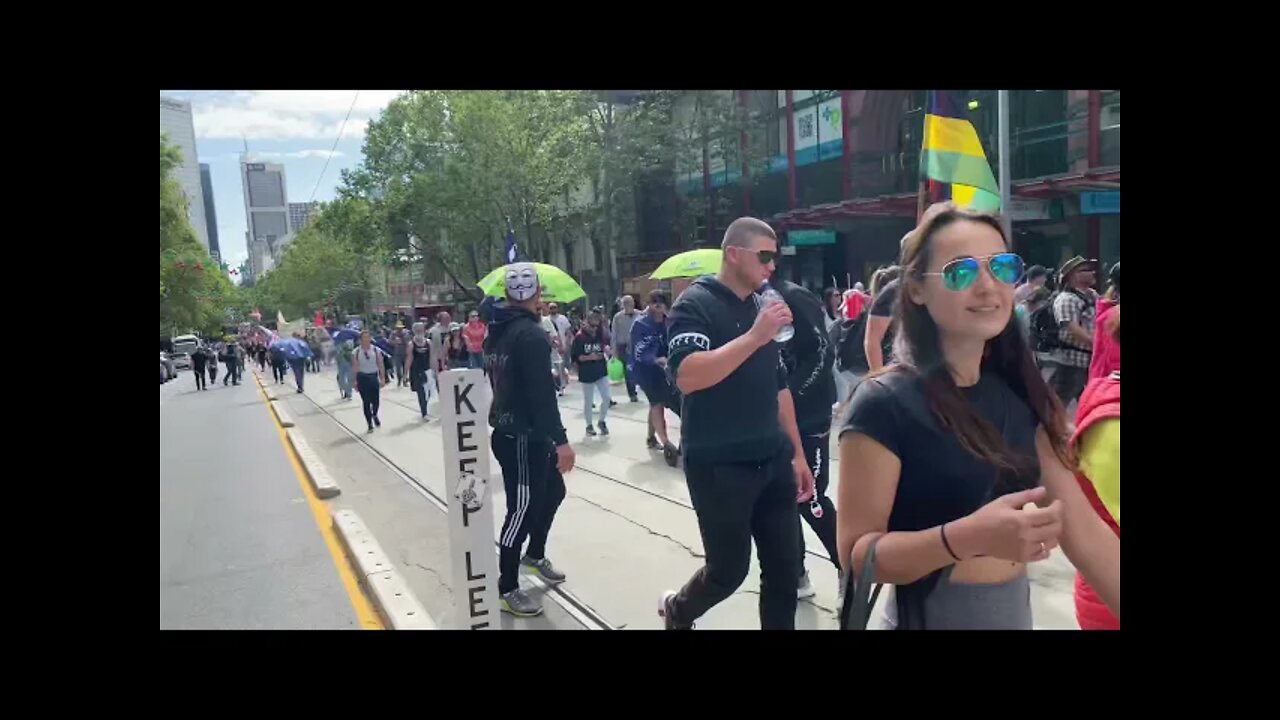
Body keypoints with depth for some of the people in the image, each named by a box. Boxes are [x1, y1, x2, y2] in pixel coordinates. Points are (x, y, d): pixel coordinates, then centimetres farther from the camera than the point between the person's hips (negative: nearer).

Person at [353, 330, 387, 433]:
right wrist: (355, 381, -1)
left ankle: (375, 415, 31)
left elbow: (381, 365, 0)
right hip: (362, 378, 0)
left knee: (376, 401, -3)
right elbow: (355, 367, 2)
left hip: (374, 377, 0)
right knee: (366, 402, 3)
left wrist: (383, 379, -5)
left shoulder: (376, 350, -1)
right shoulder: (357, 352, -1)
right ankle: (370, 423, 14)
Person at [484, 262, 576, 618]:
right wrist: (561, 440, -22)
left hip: (510, 431, 10)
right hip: (524, 439, -10)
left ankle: (535, 555, 39)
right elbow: (542, 393, -25)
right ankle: (507, 589, 10)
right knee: (523, 509, -1)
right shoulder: (530, 334, -19)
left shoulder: (497, 331, 11)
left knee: (553, 491, 22)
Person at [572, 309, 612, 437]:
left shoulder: (600, 334, 3)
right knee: (588, 401, 6)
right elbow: (574, 357, -12)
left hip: (601, 371, 4)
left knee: (606, 397, 1)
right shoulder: (580, 337, -12)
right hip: (587, 374, -4)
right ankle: (589, 425, 22)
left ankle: (602, 421, 22)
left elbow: (606, 344, 15)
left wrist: (607, 348, -8)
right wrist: (588, 357, -22)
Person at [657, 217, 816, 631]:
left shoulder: (762, 306, 12)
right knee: (728, 570, 5)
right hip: (718, 467, -6)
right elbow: (686, 377, -26)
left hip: (772, 462, 7)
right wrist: (754, 337, -27)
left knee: (784, 568, 8)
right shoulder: (695, 305, -10)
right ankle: (677, 610, 36)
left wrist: (797, 453, 17)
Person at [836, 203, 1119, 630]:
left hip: (1016, 612, 6)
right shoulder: (885, 404, -19)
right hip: (931, 616, -6)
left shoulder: (1020, 395, 0)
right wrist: (968, 537, -33)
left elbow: (1081, 530, -1)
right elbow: (856, 555, -20)